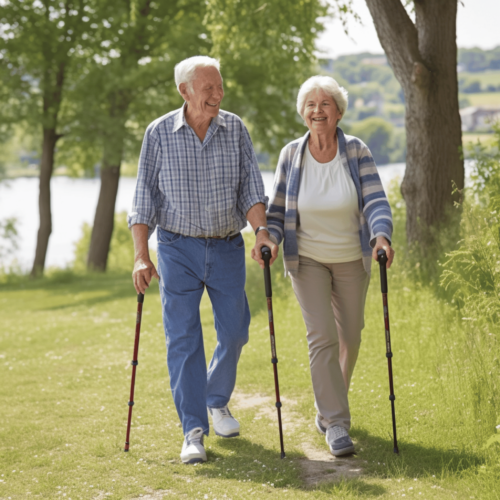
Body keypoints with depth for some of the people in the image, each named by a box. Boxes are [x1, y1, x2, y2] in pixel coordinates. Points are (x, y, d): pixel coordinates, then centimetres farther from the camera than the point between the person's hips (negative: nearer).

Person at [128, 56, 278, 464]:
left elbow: (251, 186, -2)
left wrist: (262, 231, -19)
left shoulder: (235, 130, 1)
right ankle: (194, 430, -2)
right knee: (183, 338, -5)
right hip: (178, 248, -2)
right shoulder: (159, 133, -4)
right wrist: (141, 257, -8)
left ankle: (217, 401, 33)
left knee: (234, 331, 7)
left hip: (227, 247, 2)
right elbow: (145, 198, -2)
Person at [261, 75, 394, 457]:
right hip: (308, 260, -1)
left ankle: (328, 408, 37)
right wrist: (269, 240, -22)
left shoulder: (357, 152, -11)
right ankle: (336, 425, -8)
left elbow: (376, 201, -19)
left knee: (349, 337, 12)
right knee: (321, 337, -12)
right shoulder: (291, 155, -8)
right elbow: (277, 210, -2)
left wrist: (382, 235, -38)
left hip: (351, 260, 1)